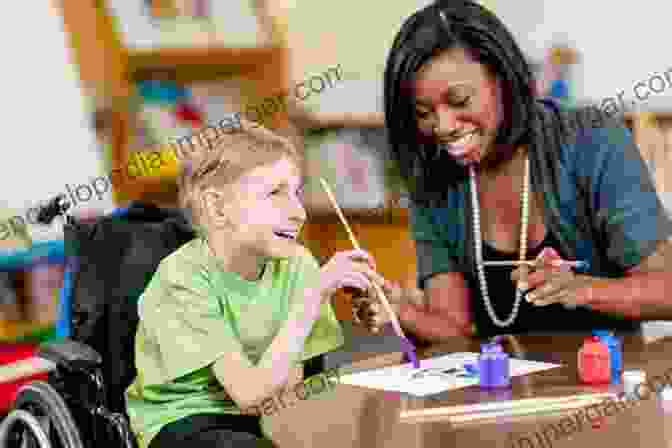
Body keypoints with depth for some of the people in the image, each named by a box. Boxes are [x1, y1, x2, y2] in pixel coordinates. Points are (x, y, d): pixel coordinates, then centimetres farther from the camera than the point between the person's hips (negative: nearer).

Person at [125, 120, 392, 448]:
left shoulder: (297, 266, -4)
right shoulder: (183, 279, -21)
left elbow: (289, 379, 4)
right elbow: (251, 393, -29)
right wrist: (315, 295, -33)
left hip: (264, 416, 6)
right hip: (183, 421, -5)